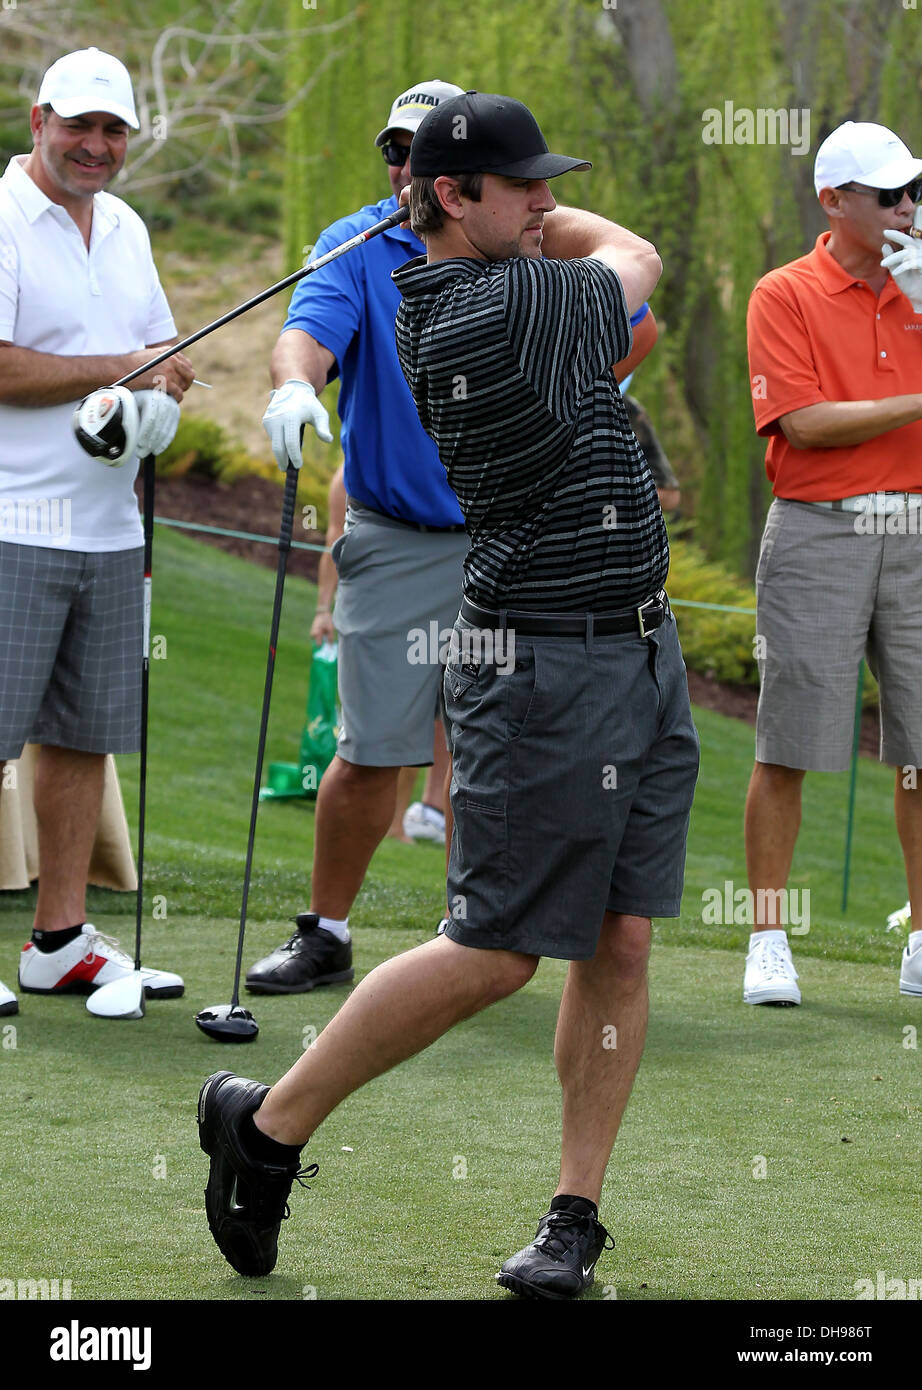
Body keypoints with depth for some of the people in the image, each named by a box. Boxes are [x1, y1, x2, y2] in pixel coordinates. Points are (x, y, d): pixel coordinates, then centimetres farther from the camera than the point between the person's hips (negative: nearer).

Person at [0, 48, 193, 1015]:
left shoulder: (126, 229, 16)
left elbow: (161, 350, 22)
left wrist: (158, 405, -1)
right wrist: (126, 370, -11)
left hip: (109, 527, 8)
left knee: (86, 734, 9)